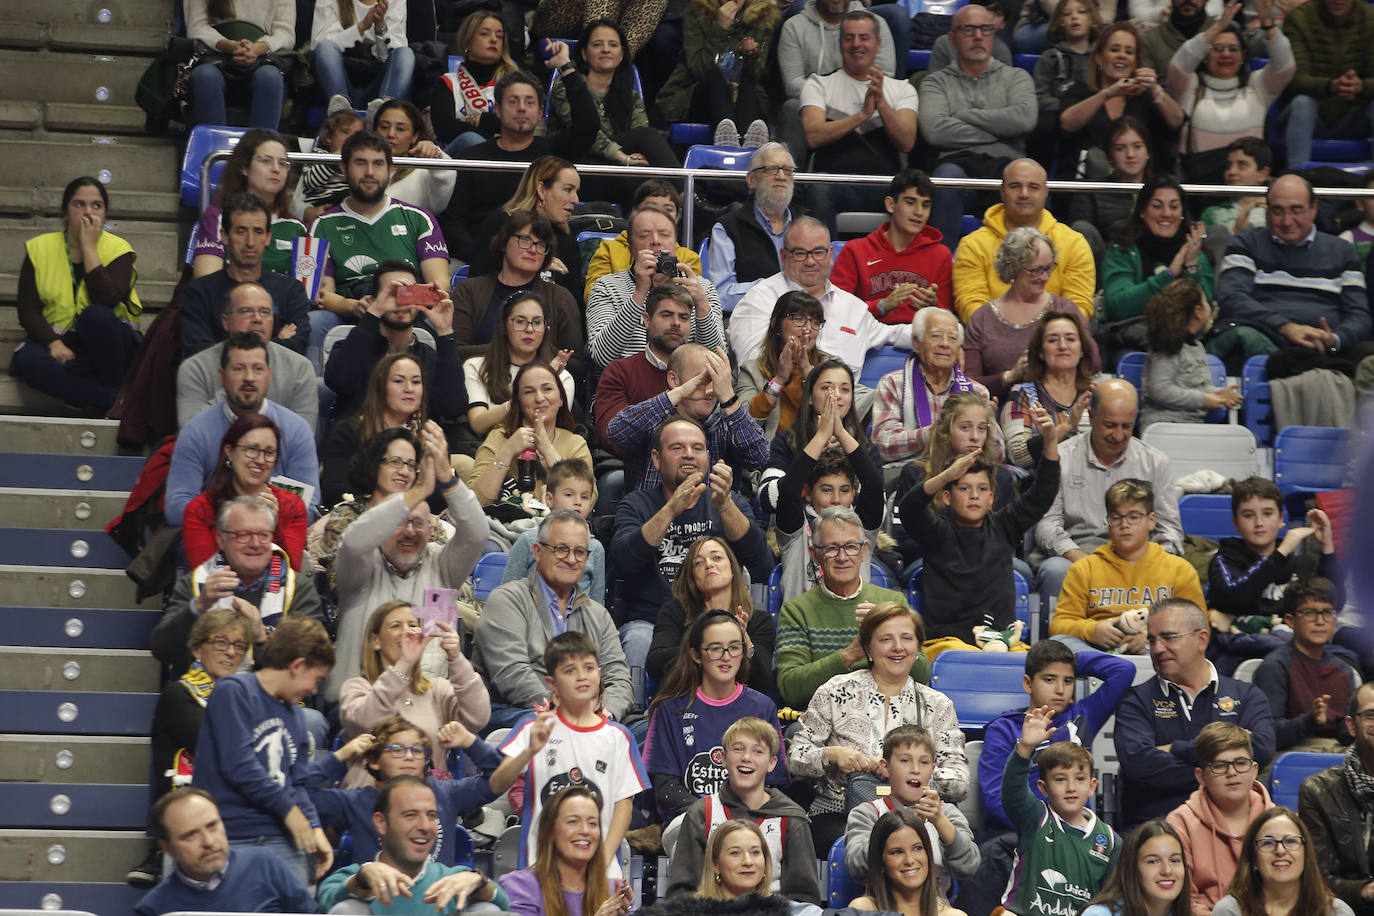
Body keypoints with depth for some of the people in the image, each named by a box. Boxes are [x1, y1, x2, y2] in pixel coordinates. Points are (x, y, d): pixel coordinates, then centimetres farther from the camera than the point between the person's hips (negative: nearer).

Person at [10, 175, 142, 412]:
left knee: (96, 315, -34)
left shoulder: (118, 249, -2)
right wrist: (54, 343, -22)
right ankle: (118, 401, -31)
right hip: (56, 338, 2)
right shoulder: (39, 248, 4)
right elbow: (28, 310, -3)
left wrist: (89, 247, -17)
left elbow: (106, 301, -20)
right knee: (26, 359, -32)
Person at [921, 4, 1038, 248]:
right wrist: (998, 131, 4)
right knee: (948, 175, -38)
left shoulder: (1016, 77, 23)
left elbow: (1024, 118, 1)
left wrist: (963, 116, 6)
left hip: (1005, 164, 0)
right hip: (958, 162, 0)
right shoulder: (937, 82, 20)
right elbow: (935, 131, -1)